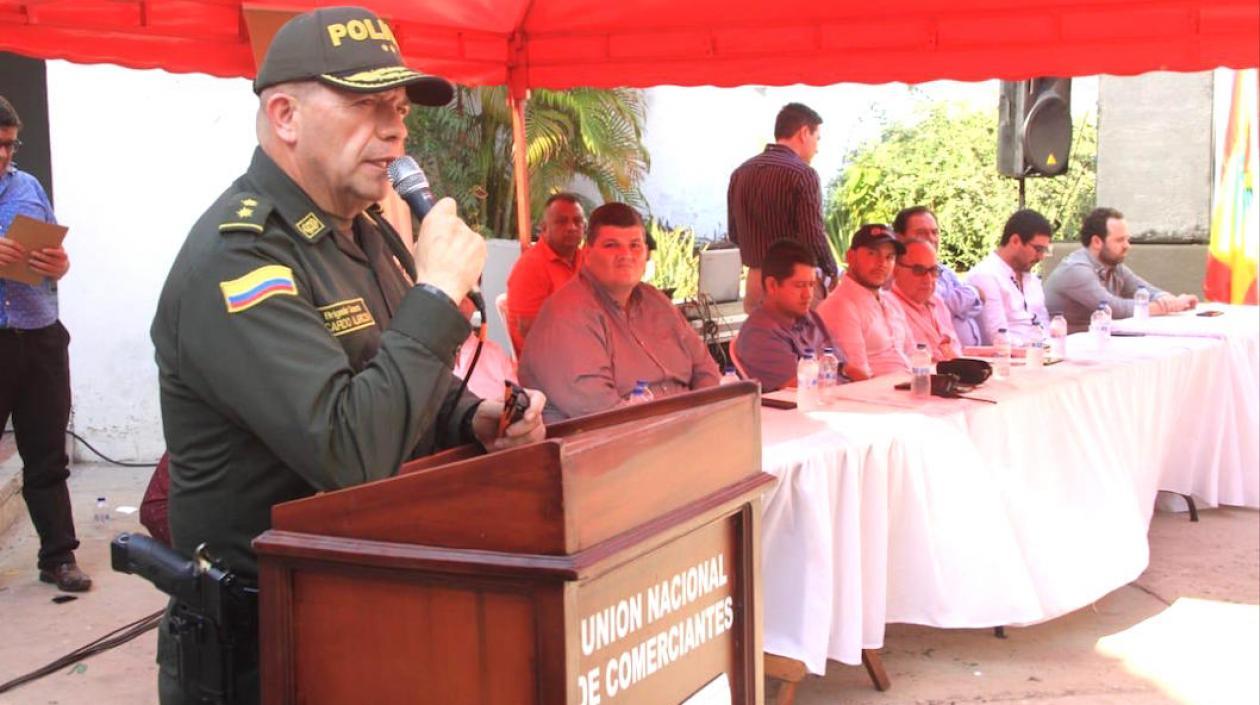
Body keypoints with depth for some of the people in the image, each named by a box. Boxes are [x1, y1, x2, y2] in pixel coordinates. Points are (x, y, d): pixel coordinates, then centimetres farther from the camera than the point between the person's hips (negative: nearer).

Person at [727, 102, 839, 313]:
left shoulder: (740, 173, 9)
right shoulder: (802, 173, -11)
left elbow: (734, 234, 14)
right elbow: (813, 235, -15)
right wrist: (832, 273, 0)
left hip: (754, 284, 6)